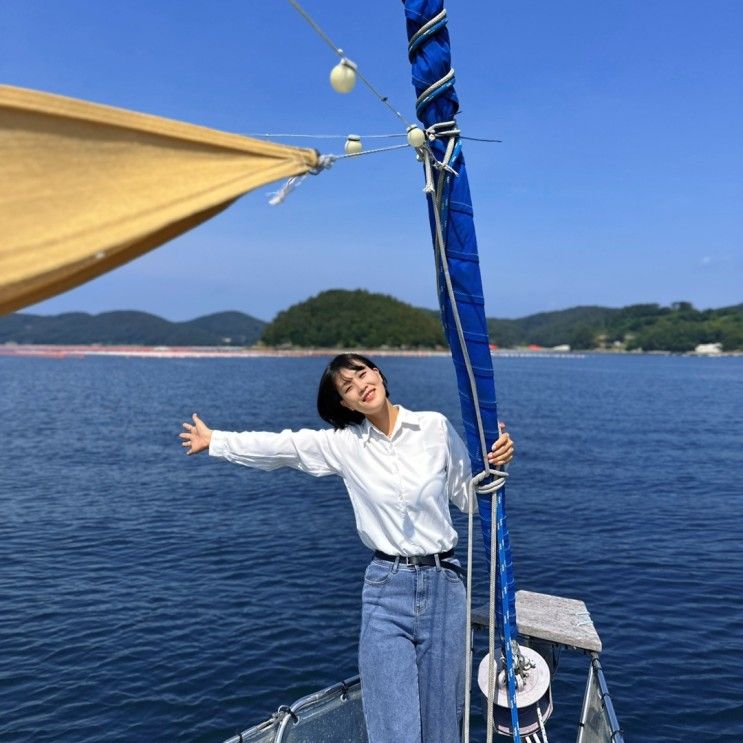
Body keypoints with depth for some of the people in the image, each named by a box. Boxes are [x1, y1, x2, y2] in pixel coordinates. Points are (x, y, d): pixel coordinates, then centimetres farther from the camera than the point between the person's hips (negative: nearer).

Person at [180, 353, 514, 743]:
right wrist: (214, 440, 11)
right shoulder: (343, 443, -2)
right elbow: (279, 446, 4)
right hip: (386, 588, 0)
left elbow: (469, 497, 3)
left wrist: (495, 463, -14)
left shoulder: (435, 426, -3)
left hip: (442, 583, 1)